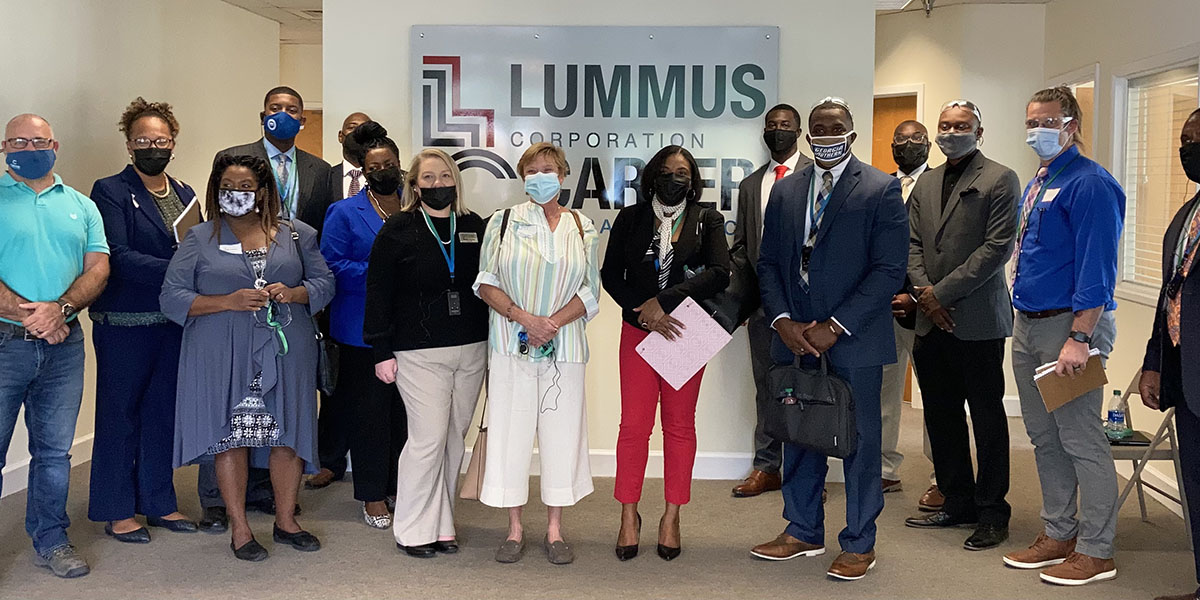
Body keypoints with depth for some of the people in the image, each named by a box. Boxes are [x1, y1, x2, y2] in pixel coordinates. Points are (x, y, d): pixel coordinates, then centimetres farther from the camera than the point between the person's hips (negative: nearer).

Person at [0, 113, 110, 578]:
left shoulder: (80, 206, 12)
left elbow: (98, 268, 3)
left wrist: (60, 308, -14)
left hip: (64, 345, 3)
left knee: (55, 451, 11)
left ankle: (51, 540, 22)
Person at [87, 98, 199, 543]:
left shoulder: (185, 194, 13)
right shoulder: (110, 192, -6)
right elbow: (119, 258, -17)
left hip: (174, 322, 6)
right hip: (124, 323, -5)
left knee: (163, 414, 13)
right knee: (119, 415, 5)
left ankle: (158, 502, 25)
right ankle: (116, 511, 16)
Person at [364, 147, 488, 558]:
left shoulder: (474, 227, 10)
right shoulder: (398, 230, -1)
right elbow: (378, 292, -3)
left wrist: (493, 341, 8)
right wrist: (382, 352, -7)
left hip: (471, 351, 5)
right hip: (420, 353, -4)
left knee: (454, 439, 10)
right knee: (428, 439, -6)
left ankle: (440, 524, 22)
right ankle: (414, 530, 10)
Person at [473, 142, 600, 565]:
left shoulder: (582, 228, 9)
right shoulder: (503, 221, 6)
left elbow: (591, 291, 4)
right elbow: (486, 282, 1)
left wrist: (553, 322, -11)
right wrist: (523, 318, -13)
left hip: (563, 346, 1)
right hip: (511, 344, -1)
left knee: (561, 430, 3)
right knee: (510, 430, 1)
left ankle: (554, 530, 15)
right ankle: (514, 529, 14)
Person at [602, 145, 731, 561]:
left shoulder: (707, 221, 5)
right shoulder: (630, 219, 7)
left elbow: (720, 273, -9)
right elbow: (610, 275, 2)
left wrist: (664, 300, -16)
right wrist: (646, 313, -12)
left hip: (685, 333, 0)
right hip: (638, 330, 0)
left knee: (680, 425, 6)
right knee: (634, 424, -2)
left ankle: (672, 517, 16)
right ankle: (629, 515, 10)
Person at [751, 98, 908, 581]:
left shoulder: (881, 190, -3)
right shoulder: (785, 191, 12)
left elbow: (890, 269, -9)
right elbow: (768, 263, 11)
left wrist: (835, 327, -15)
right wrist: (783, 320, -5)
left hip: (854, 340, -4)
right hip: (794, 337, 5)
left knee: (859, 438, 5)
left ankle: (859, 544, 19)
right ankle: (803, 532, 28)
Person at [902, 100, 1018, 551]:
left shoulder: (1000, 180, -3)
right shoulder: (925, 184, 16)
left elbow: (998, 246, -12)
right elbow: (912, 244, 12)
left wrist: (943, 293, -14)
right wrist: (925, 295, -4)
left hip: (977, 321, -6)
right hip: (932, 321, 6)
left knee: (987, 417, 2)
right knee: (941, 417, 11)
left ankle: (992, 513, 12)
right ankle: (957, 503, 24)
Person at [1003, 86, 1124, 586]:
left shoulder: (1089, 184, -13)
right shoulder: (1037, 184, 15)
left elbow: (1096, 268, -19)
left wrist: (1079, 339, -24)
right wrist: (1025, 321, 17)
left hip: (1069, 324, -9)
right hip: (1027, 324, 9)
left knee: (1081, 441, -2)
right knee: (1044, 437, 15)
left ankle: (1095, 552, 9)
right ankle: (1058, 534, 27)